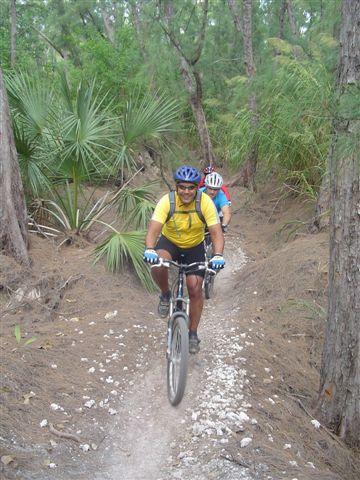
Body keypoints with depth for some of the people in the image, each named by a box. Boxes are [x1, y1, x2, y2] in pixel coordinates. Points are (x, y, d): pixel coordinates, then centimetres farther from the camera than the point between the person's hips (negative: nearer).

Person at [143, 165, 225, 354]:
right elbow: (153, 229, -35)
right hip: (169, 242, 0)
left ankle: (193, 333, 13)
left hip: (194, 247, 1)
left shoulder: (205, 202, -25)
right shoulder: (167, 201, -26)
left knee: (195, 289, -7)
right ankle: (165, 295, -2)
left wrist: (218, 256, -46)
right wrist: (149, 250, -54)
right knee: (157, 265, -34)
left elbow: (216, 232, -29)